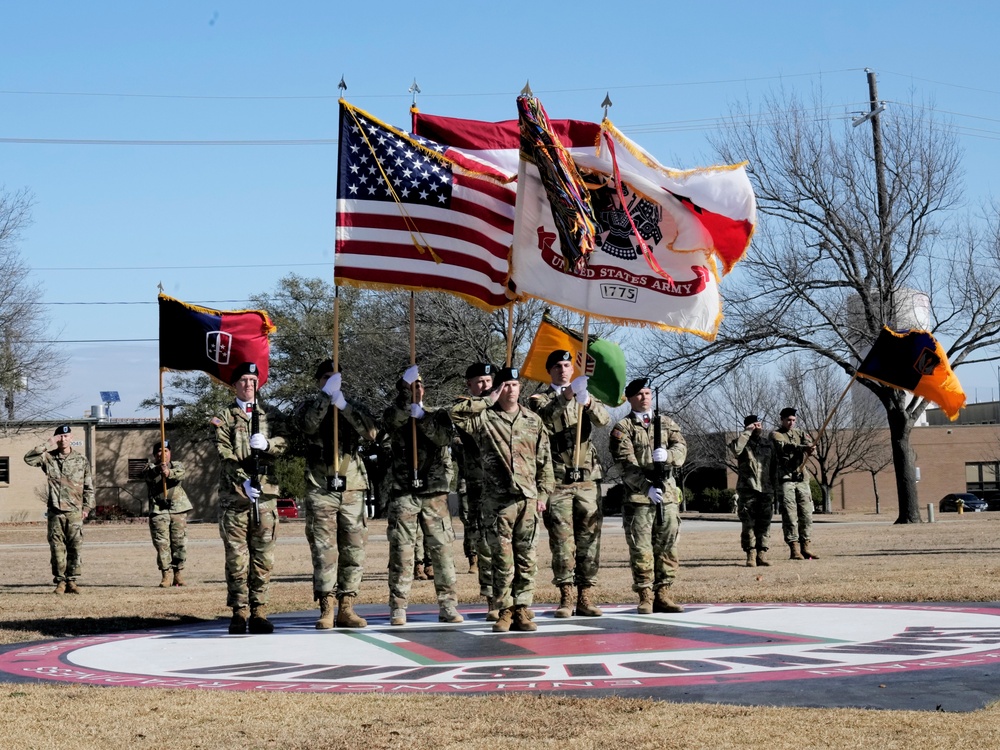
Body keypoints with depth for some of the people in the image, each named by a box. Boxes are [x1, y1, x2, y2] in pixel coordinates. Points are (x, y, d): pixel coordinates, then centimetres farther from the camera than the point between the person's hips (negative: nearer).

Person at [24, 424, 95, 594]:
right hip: (55, 511, 0)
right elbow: (28, 458, -9)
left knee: (75, 546, -2)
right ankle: (60, 581, 8)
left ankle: (72, 580, 5)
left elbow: (89, 486, 8)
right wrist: (47, 445, -11)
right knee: (57, 547, 2)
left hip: (75, 511, 0)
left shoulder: (82, 460, 5)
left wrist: (87, 506, 2)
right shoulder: (48, 458, 5)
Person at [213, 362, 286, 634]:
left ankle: (258, 612, 5)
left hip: (265, 494, 2)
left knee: (263, 558, 1)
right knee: (236, 558, -3)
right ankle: (239, 613, 2)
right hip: (234, 496, -2)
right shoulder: (223, 418, 9)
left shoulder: (269, 416, 18)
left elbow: (283, 445, 3)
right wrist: (243, 482, -18)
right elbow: (225, 456, -4)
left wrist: (267, 444, -20)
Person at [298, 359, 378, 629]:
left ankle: (347, 608, 7)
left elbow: (371, 432, -5)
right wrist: (326, 395, -19)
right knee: (324, 550, -7)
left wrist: (344, 405, -14)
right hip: (321, 488, -2)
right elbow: (308, 424, -13)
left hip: (352, 488, 2)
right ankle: (326, 609, -6)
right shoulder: (310, 406, 11)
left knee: (354, 551, 2)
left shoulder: (355, 407, 15)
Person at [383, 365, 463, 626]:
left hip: (434, 492, 1)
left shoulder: (439, 415, 13)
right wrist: (405, 387, -23)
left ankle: (448, 605, 3)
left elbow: (446, 437, -7)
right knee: (401, 550, -4)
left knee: (442, 549, -1)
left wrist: (421, 417, -15)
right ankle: (398, 608, -1)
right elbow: (393, 418, -16)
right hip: (404, 493, -1)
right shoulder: (395, 416, 10)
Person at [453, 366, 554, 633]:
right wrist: (487, 401, -6)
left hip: (528, 499, 2)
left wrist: (543, 494, 6)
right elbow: (455, 416, -14)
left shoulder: (533, 420, 12)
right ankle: (505, 611, 6)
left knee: (527, 558, 2)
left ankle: (522, 610, 7)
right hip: (497, 499, -2)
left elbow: (545, 460, 13)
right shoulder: (484, 418, 3)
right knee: (502, 558, 0)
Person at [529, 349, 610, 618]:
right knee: (562, 541, -4)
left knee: (589, 540, 1)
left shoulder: (585, 397, 17)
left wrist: (587, 401, -23)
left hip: (587, 479, 3)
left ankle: (584, 597, 5)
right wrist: (565, 398, -27)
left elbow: (604, 419, -3)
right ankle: (566, 597, 0)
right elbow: (545, 420, -14)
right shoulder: (540, 400, 9)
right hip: (558, 481, -3)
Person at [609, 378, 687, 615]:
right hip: (639, 497, -4)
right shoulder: (623, 428, 3)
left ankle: (662, 594, 11)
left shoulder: (667, 423, 16)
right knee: (641, 549, -4)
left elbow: (681, 448, 2)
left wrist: (667, 455, -21)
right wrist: (648, 488, -18)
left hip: (668, 495, 4)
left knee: (667, 546, 5)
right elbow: (626, 464, -8)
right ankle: (645, 596, 1)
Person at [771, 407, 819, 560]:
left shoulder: (801, 433, 16)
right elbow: (785, 447, -19)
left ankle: (805, 548, 11)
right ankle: (794, 550, -6)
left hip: (802, 478, 5)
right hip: (785, 480, -5)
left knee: (806, 514, 4)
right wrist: (803, 448, -34)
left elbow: (809, 444, -5)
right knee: (790, 516, -6)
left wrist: (811, 449, -30)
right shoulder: (776, 435, 2)